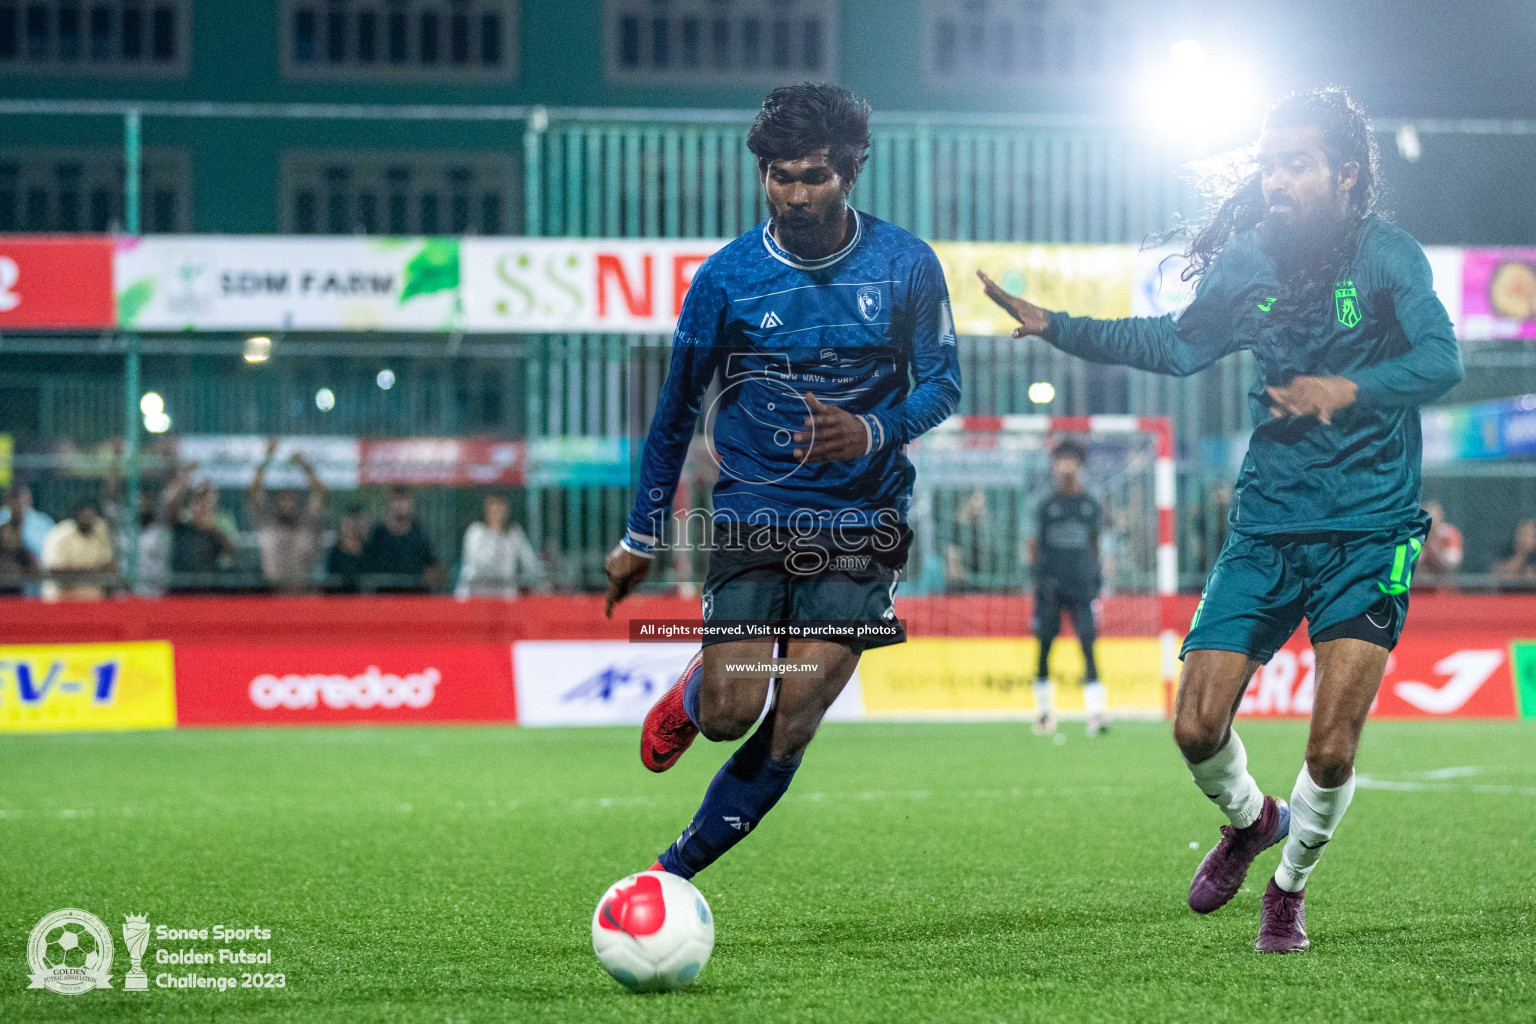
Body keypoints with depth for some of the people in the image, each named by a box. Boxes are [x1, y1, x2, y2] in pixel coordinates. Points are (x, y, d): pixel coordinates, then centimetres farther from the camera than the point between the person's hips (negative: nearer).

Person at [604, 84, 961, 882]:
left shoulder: (906, 266, -4)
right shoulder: (726, 277, -4)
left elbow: (942, 383, 4)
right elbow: (678, 408, 6)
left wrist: (873, 432, -19)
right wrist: (641, 537, 9)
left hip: (860, 523, 0)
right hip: (753, 515, 0)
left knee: (794, 721, -9)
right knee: (730, 711, -13)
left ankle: (674, 871, 6)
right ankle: (690, 694, 26)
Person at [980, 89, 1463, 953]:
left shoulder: (1387, 257, -9)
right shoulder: (1250, 261, 4)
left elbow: (1442, 360, -22)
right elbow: (1178, 345, 19)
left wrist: (1353, 390, -38)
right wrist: (1056, 328, 13)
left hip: (1369, 533, -4)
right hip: (1266, 529, 4)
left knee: (1332, 749, -11)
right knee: (1197, 728, -4)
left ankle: (1291, 887, 17)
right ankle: (1249, 819, 31)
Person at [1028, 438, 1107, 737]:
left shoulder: (1091, 506, 9)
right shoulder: (1046, 505, 5)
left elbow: (1094, 545, 16)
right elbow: (1035, 544, 6)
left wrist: (1096, 580, 12)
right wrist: (1038, 574, -6)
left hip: (1082, 586, 0)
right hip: (1051, 586, 0)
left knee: (1088, 645, -12)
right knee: (1045, 646, 5)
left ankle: (1095, 714, -18)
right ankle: (1043, 709, 21)